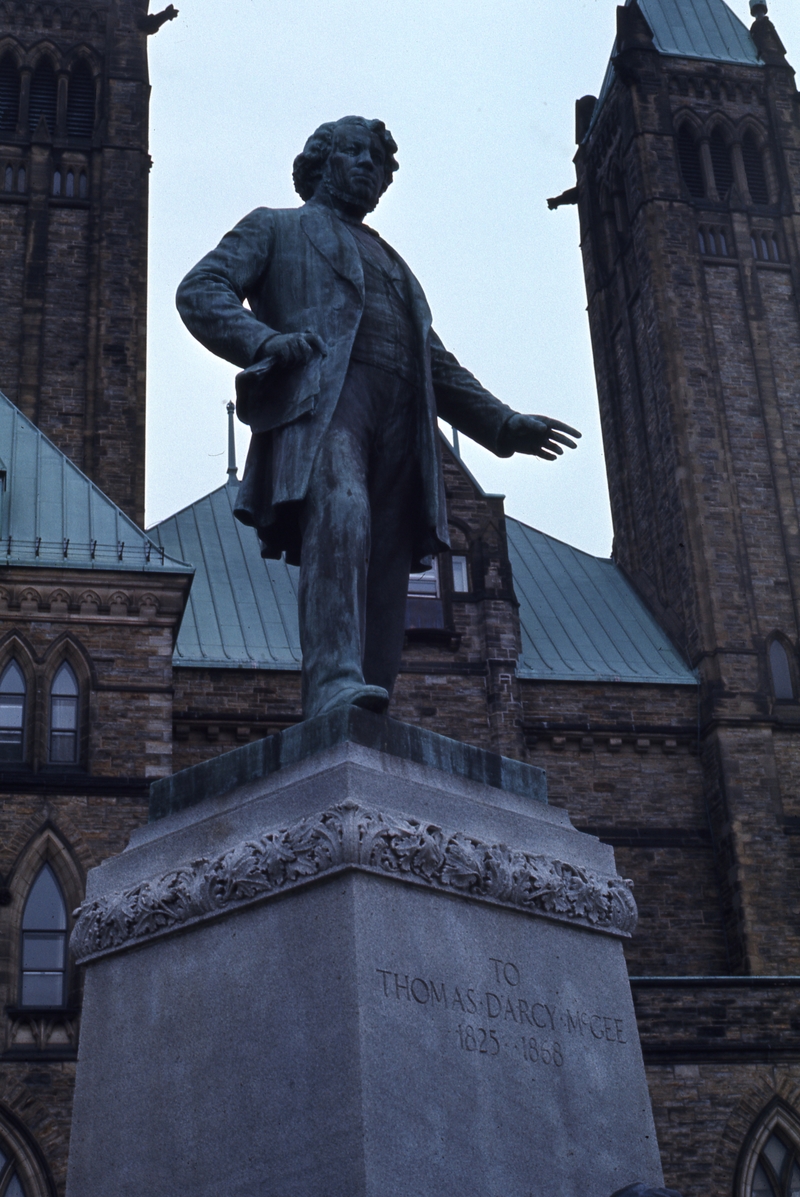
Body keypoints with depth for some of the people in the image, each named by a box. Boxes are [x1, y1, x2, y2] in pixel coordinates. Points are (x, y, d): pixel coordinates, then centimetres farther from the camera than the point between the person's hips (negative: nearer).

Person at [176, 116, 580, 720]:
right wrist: (266, 341, -11)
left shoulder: (390, 261, 40)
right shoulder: (277, 228, 24)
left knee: (386, 571, -10)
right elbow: (201, 291, 8)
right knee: (341, 516, -33)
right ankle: (335, 687, -47)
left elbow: (438, 364, 38)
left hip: (401, 419, 5)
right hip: (322, 396, -5)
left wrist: (503, 425, 26)